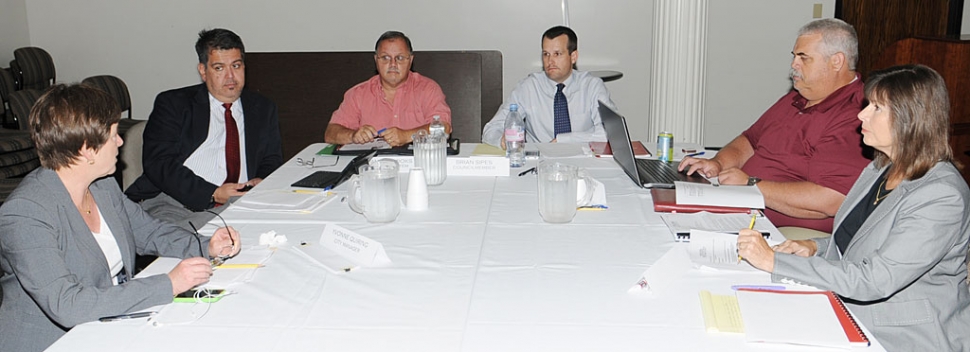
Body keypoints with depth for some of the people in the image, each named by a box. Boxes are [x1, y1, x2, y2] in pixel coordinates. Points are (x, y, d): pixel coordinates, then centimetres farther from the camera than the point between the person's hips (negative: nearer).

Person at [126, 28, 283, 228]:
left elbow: (272, 162, 21)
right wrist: (213, 193, -16)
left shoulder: (263, 110, 21)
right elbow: (158, 163, -2)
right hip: (171, 202, -4)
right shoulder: (173, 104, 10)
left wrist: (261, 182, -5)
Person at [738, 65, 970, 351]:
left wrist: (775, 261, -25)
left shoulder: (942, 197, -20)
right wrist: (816, 247, -1)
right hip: (852, 318, 8)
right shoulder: (880, 169, 8)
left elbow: (873, 281, -26)